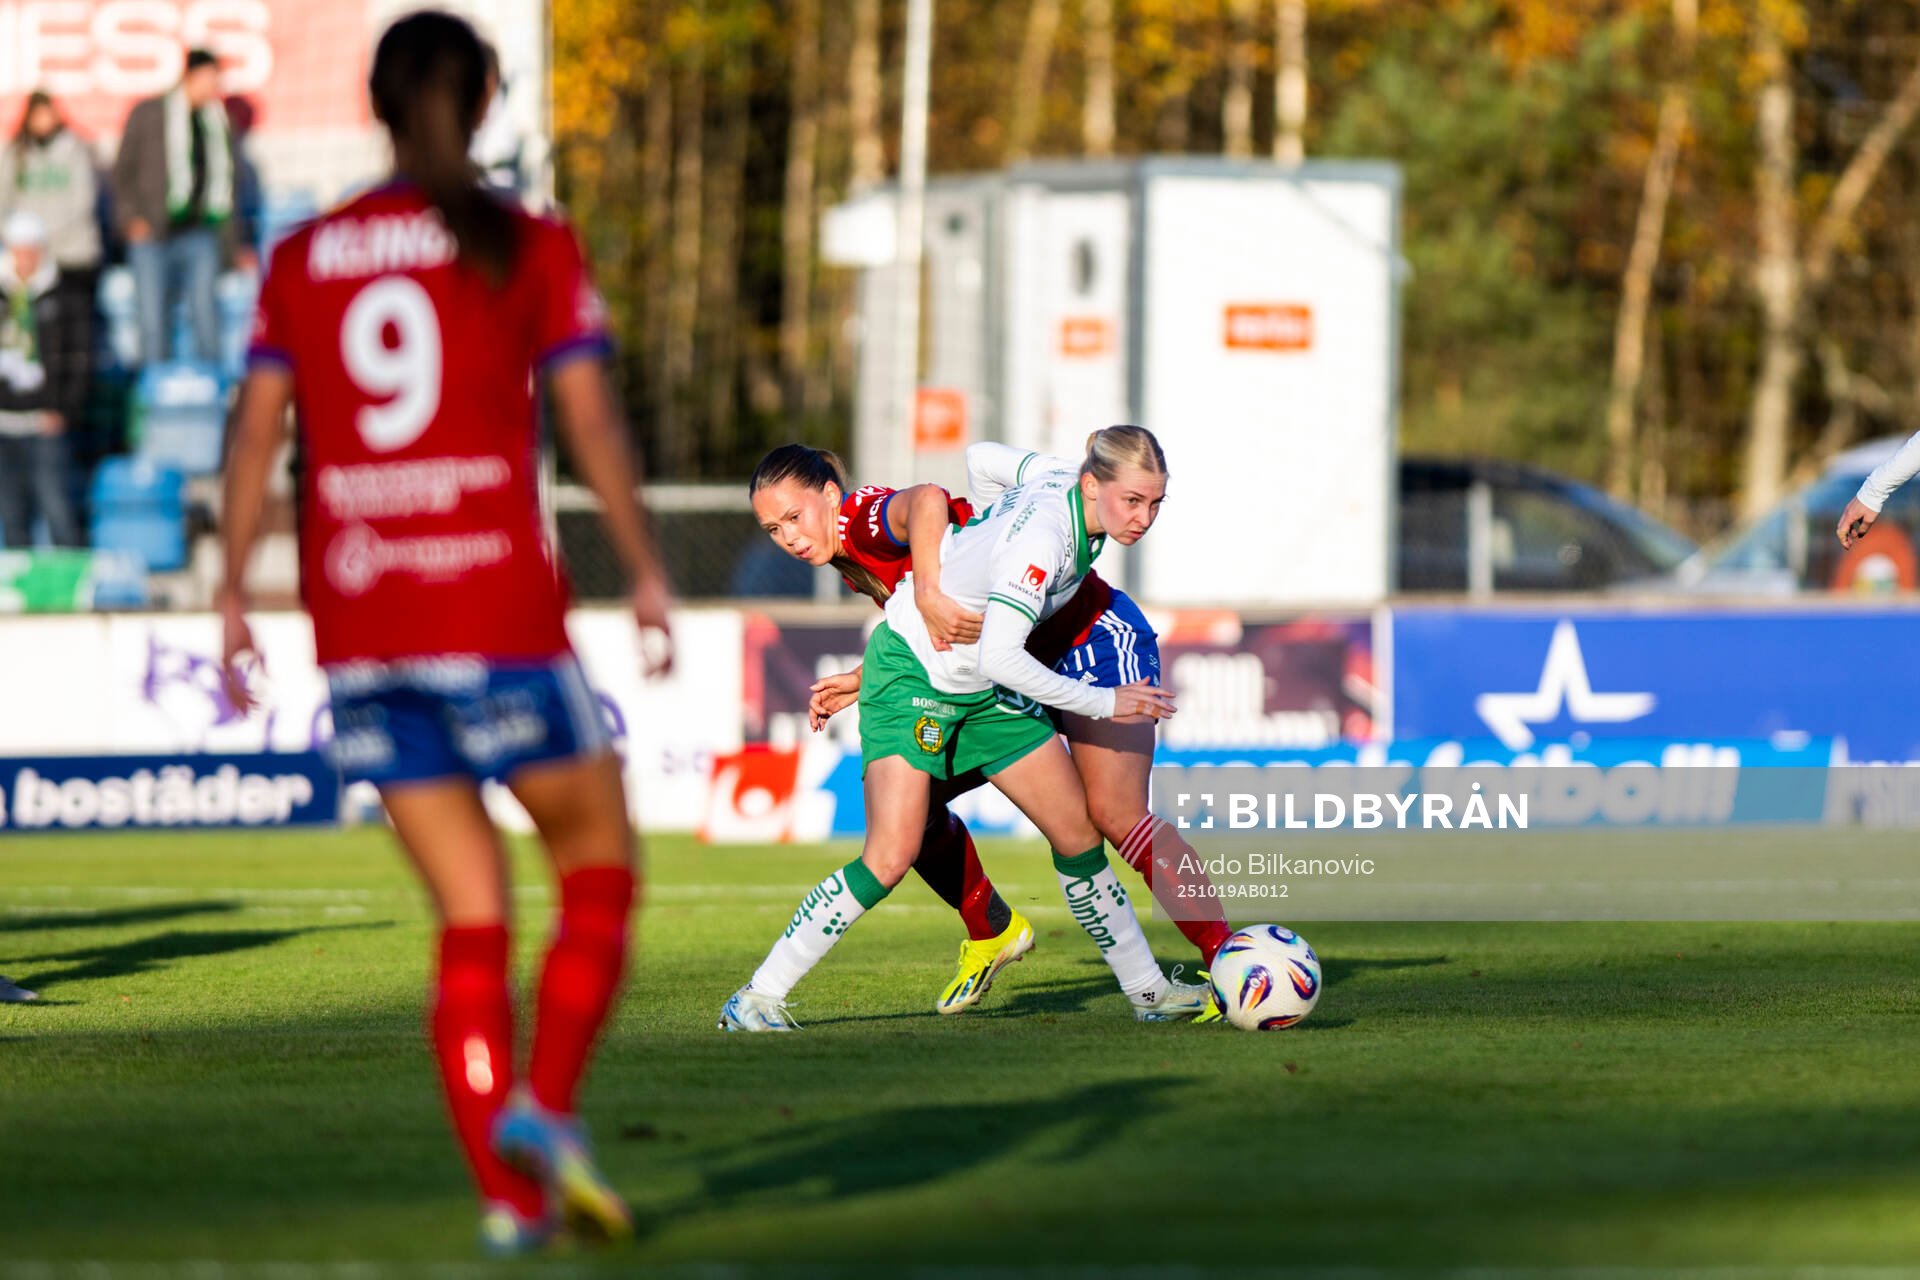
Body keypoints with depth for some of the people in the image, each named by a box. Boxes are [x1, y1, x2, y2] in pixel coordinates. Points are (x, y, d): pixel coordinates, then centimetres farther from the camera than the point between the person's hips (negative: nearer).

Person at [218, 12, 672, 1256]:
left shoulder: (303, 261, 9)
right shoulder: (531, 248, 0)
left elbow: (255, 436, 3)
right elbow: (592, 421, -6)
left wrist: (233, 598, 5)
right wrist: (648, 574, 0)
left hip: (359, 627, 4)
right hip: (497, 614, -4)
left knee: (473, 916, 10)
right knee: (599, 868, 10)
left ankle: (511, 1189, 2)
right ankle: (543, 1106, -11)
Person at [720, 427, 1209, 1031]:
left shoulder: (1057, 484, -5)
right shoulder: (1041, 538, -31)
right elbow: (999, 656, -34)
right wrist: (1103, 703, -25)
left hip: (984, 689, 9)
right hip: (911, 674, -9)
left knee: (1078, 834, 5)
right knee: (890, 857, -20)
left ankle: (1147, 989, 18)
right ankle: (757, 997, -11)